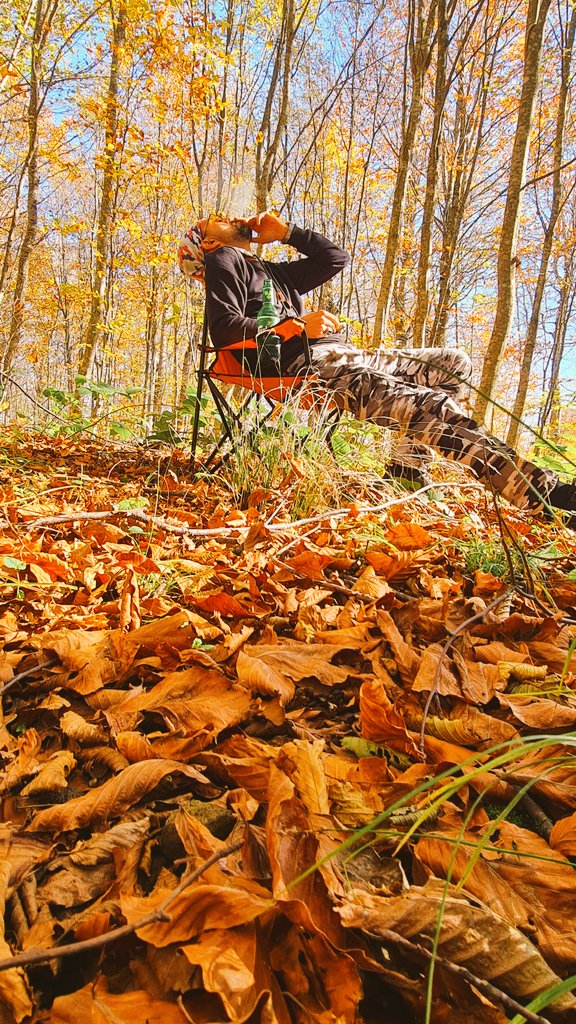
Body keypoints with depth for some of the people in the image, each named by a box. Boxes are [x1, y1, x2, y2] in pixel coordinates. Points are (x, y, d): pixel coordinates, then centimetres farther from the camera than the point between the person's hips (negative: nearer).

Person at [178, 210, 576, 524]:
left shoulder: (273, 271, 34)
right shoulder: (223, 261, 11)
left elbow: (336, 257, 37)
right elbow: (224, 328, -8)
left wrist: (285, 231, 31)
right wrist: (298, 326, -16)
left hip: (344, 356, 9)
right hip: (306, 364, -9)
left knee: (455, 364, 7)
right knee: (435, 406, -26)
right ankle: (544, 492, -34)